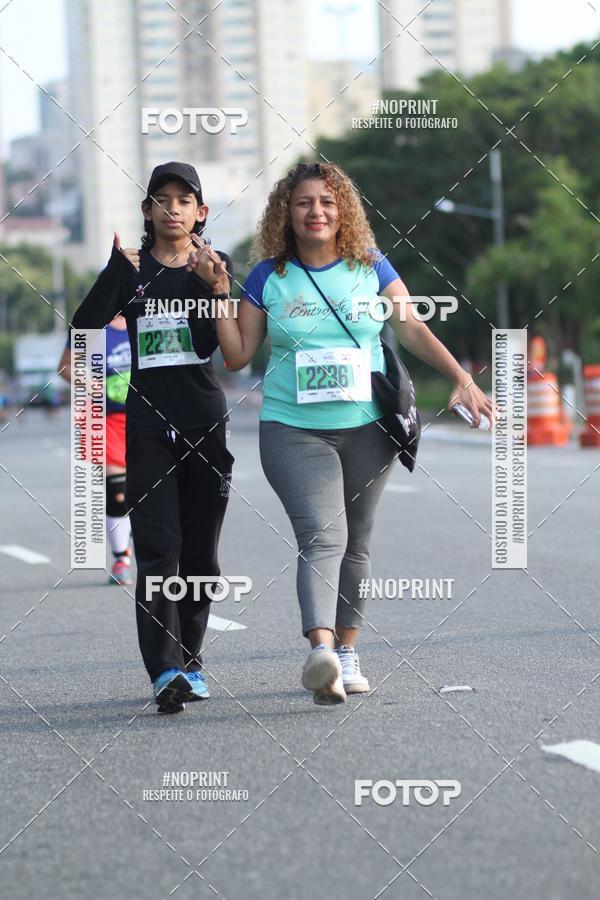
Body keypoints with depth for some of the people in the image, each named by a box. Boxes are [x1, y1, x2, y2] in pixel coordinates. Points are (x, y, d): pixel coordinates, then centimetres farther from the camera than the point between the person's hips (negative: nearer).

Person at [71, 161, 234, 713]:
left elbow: (217, 343, -8)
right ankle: (165, 672, -21)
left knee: (200, 553, 7)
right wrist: (118, 269, -18)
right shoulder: (131, 270, 7)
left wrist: (208, 277, -18)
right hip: (149, 424, -1)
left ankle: (190, 663, 21)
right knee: (158, 549, -12)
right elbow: (86, 325, -9)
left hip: (205, 421, 1)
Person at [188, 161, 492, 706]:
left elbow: (413, 330, 5)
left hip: (367, 429, 2)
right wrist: (219, 289, -4)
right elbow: (238, 354, 5)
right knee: (322, 535, -21)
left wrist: (463, 379, -5)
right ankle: (321, 650, -37)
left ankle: (347, 656, 21)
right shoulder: (268, 278, 3)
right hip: (294, 430, -2)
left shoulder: (371, 267, 5)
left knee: (355, 544, 9)